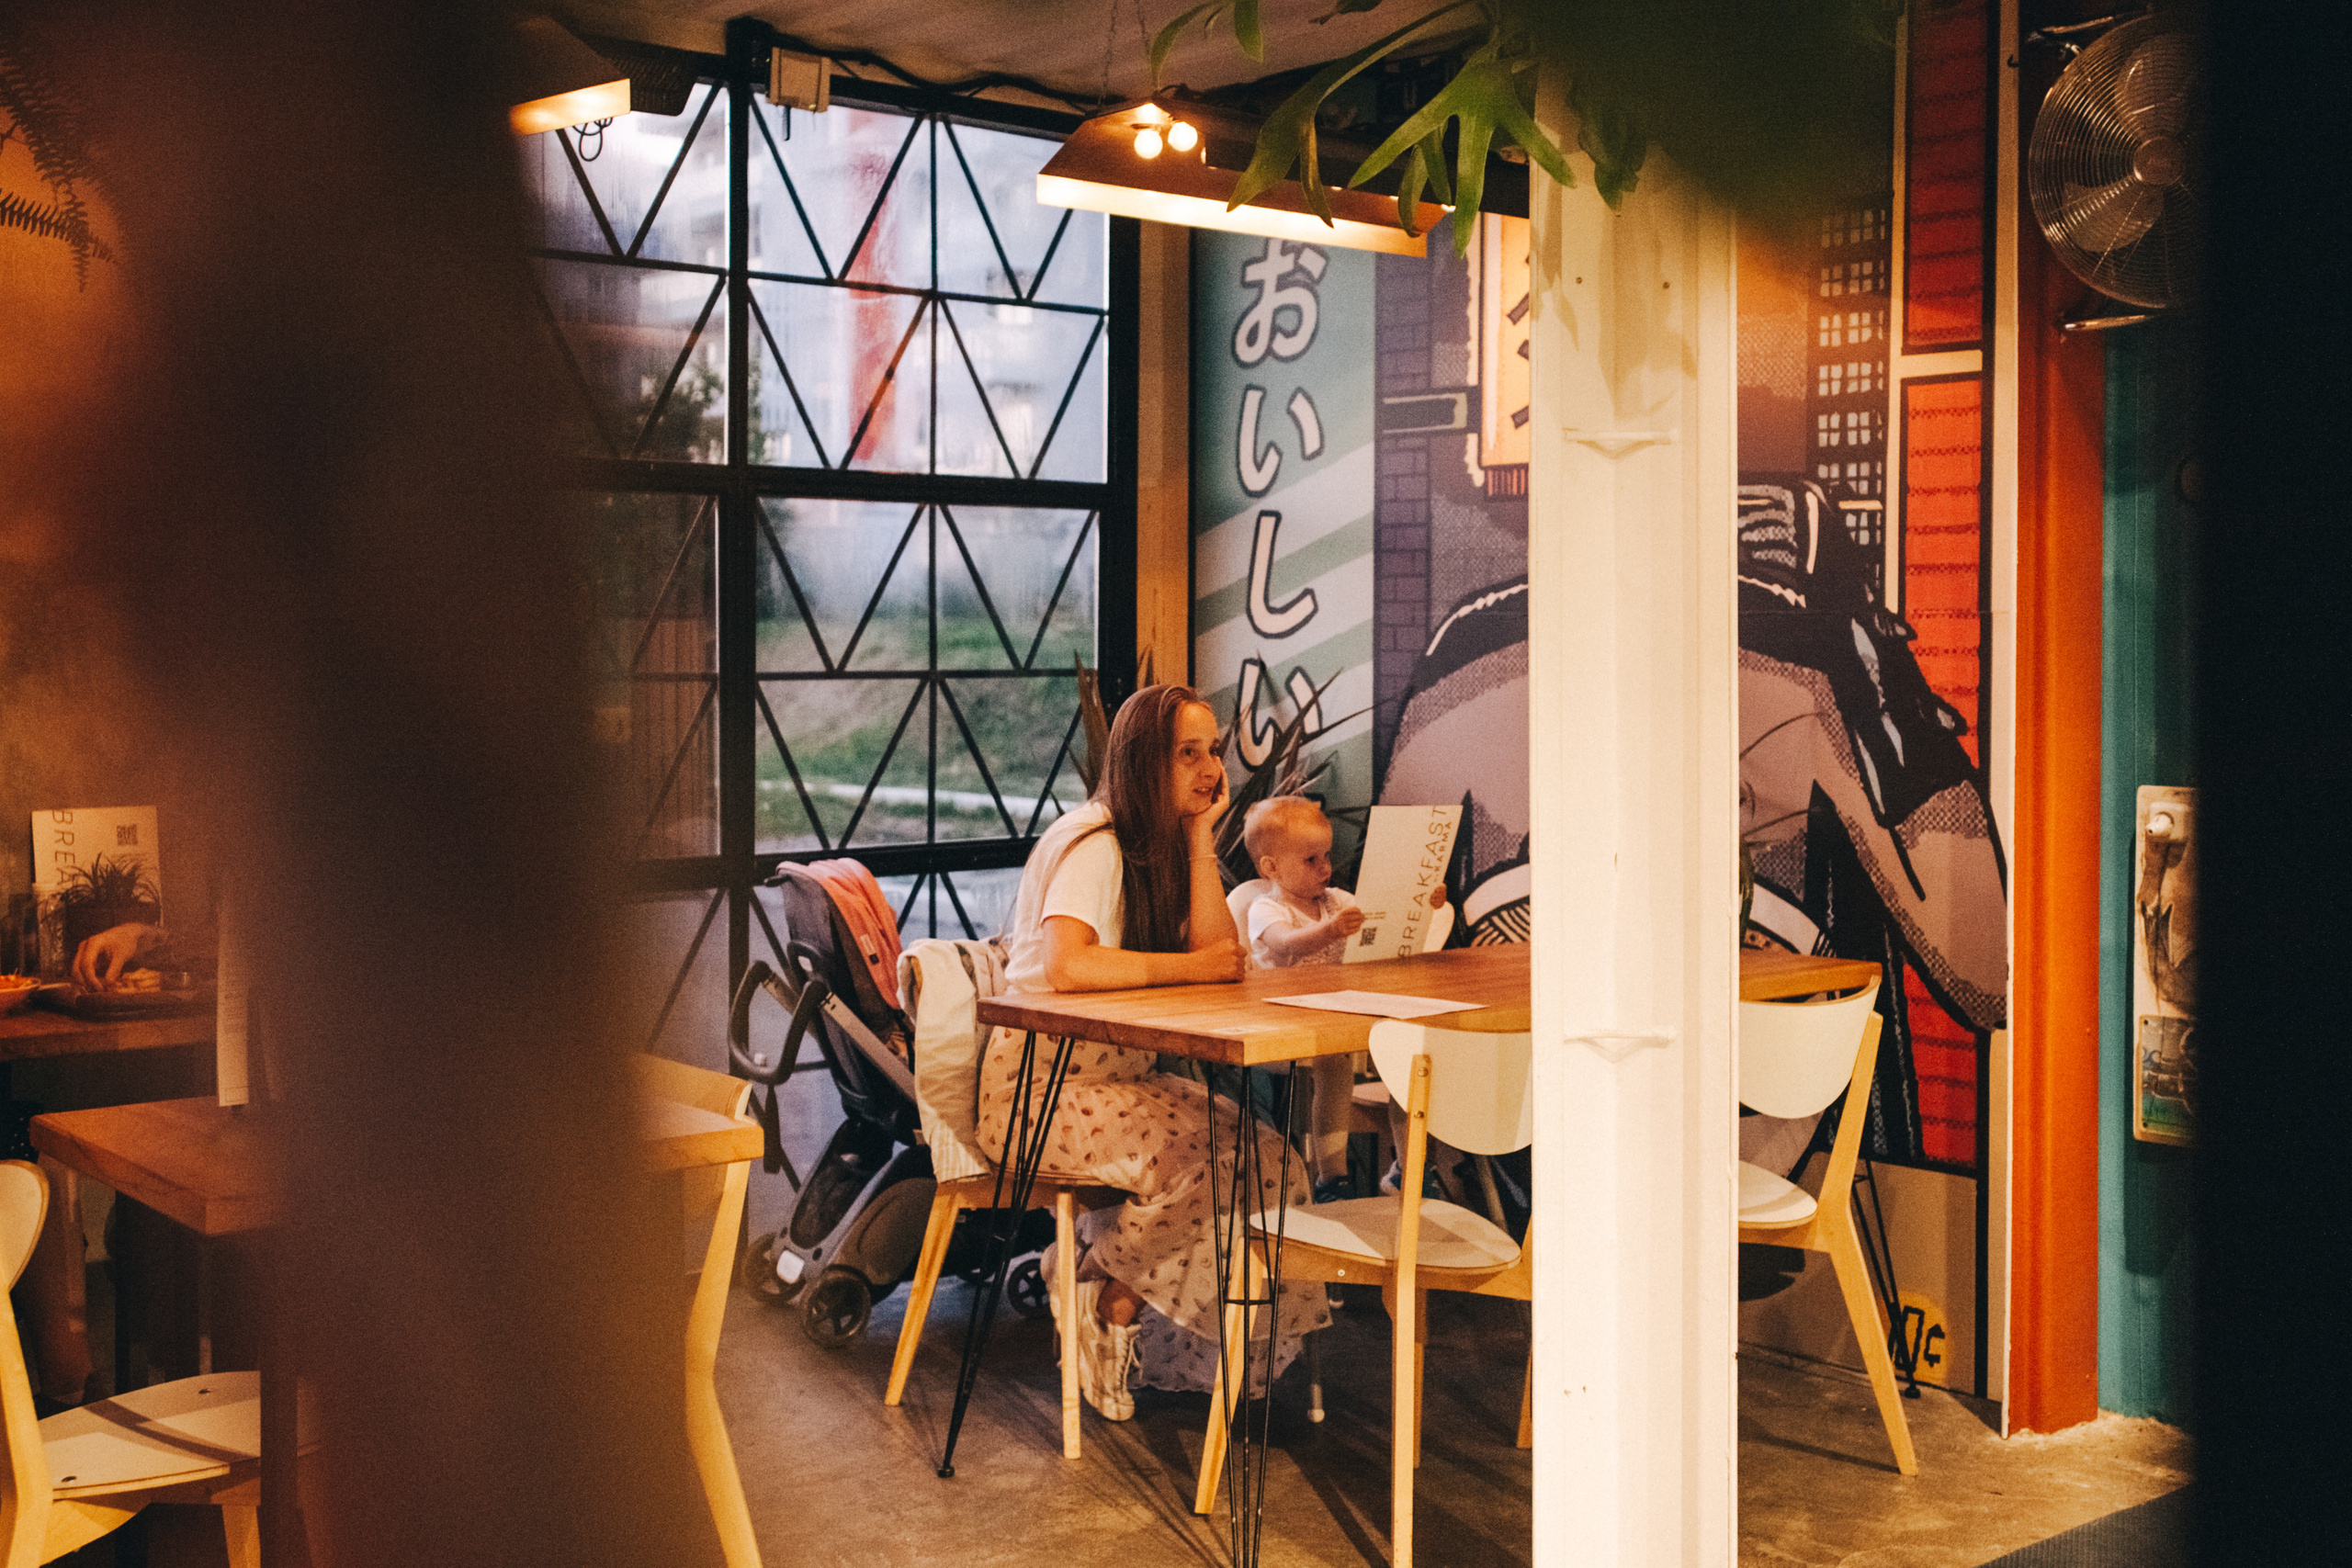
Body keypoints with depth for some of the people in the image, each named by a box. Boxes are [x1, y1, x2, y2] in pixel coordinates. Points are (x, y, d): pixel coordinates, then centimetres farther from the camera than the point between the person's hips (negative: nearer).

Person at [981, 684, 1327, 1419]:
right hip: (1038, 1089, -8)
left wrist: (1201, 838, -6)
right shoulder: (1093, 842, -16)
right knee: (1204, 1158, -27)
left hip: (1122, 1077, 8)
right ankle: (1105, 1305, -6)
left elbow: (1221, 958, -3)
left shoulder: (1164, 847, 11)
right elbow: (1064, 965, -34)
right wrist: (1186, 967, -21)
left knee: (1265, 1152, -11)